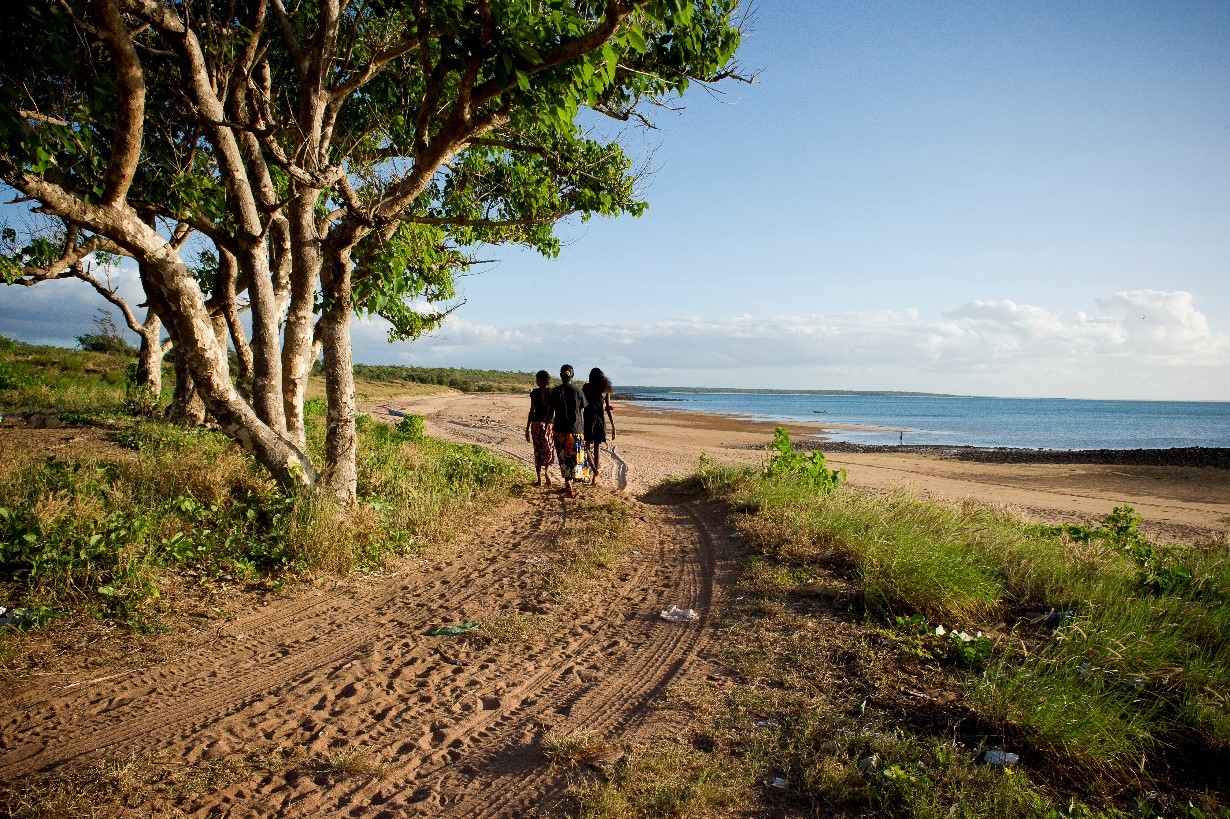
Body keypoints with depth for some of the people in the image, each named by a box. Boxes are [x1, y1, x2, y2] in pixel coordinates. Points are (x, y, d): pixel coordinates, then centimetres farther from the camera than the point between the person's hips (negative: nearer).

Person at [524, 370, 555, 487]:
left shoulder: (535, 392, -4)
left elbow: (532, 411, -5)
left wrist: (527, 428, 0)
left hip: (537, 423, -2)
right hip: (550, 424, 2)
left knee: (538, 451, 6)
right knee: (549, 449, 12)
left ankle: (539, 480, 9)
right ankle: (547, 471, -12)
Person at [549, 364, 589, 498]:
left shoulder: (555, 392, -3)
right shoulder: (578, 391, -2)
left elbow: (551, 412, -1)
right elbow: (582, 414, 2)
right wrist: (582, 431, 10)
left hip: (561, 430, 0)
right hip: (576, 430, 0)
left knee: (564, 459, 6)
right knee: (575, 457, 12)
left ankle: (569, 487, -3)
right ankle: (568, 485, 17)